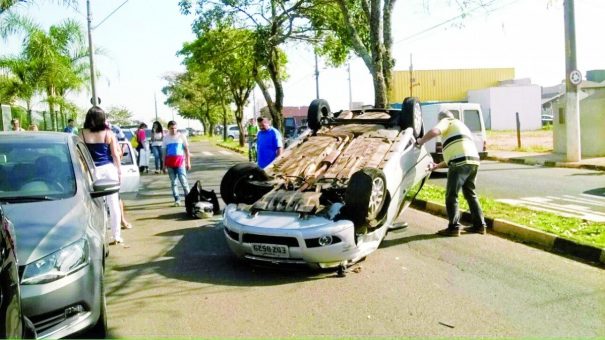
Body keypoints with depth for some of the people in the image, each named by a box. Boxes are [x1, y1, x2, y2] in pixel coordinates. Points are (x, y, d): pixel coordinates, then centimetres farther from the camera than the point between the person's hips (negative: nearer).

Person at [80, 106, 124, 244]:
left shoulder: (82, 134, -3)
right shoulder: (108, 133, -3)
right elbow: (115, 154, -1)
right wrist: (119, 169, 9)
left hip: (92, 171, 0)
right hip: (109, 169, 0)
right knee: (113, 203, 5)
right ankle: (116, 236, 10)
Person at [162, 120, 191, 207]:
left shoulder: (181, 136, 3)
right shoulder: (166, 138, 11)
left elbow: (186, 149, 4)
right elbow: (164, 152, 13)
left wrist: (188, 162, -1)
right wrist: (164, 165, 11)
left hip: (180, 161, -3)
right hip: (170, 163, 3)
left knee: (183, 181, -7)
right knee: (173, 182, 5)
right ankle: (177, 199, 10)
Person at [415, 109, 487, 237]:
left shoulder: (447, 121, 10)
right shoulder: (461, 125, 35)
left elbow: (434, 131, -14)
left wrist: (420, 142, 1)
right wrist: (438, 166, 37)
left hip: (460, 163, -8)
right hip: (473, 161, 8)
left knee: (451, 196, -1)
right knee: (470, 194, 20)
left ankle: (454, 227, -1)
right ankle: (479, 225, 22)